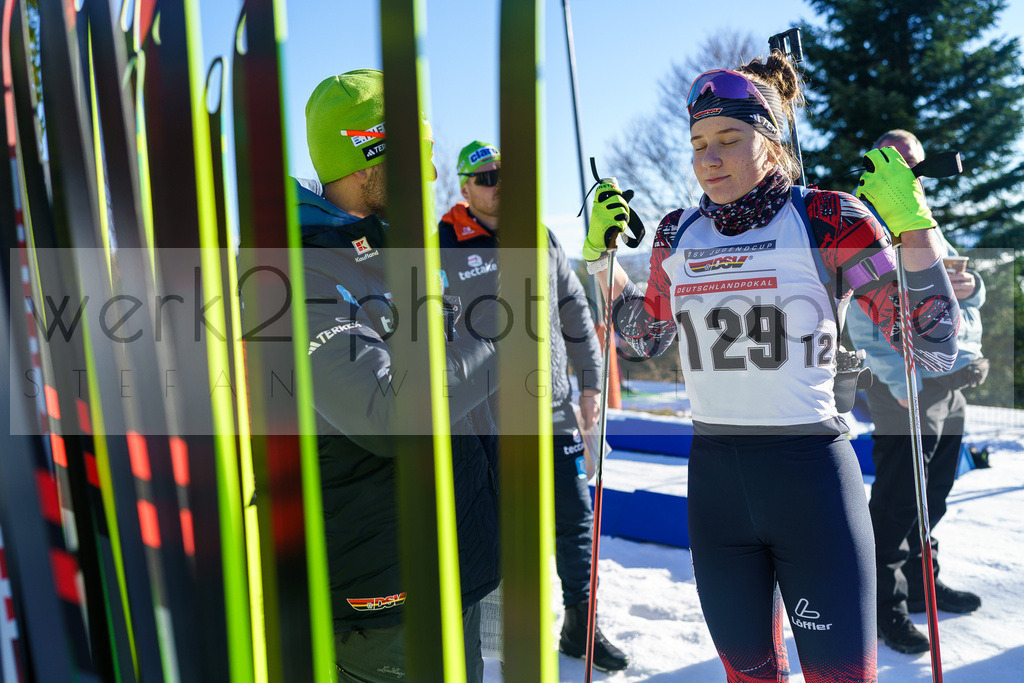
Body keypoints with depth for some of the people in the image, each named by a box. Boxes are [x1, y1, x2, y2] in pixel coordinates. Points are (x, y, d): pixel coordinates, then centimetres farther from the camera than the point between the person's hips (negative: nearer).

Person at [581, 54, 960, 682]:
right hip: (713, 481, 4)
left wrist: (912, 222, -16)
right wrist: (602, 253, 11)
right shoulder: (679, 234, 5)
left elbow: (934, 347, -7)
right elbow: (646, 338, 19)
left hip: (812, 475, -3)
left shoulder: (828, 220, -6)